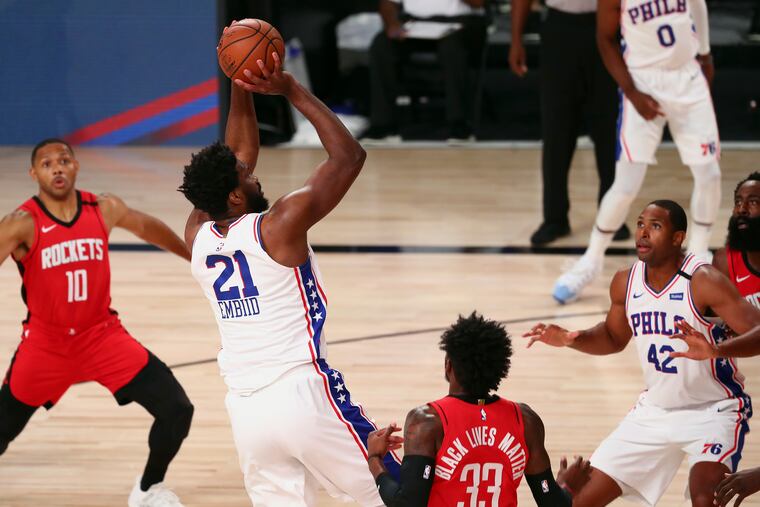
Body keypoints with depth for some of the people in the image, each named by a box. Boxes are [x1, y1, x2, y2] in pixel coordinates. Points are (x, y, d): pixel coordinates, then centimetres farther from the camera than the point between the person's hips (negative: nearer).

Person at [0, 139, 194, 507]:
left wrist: (194, 257, 30)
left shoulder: (105, 210, -4)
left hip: (102, 335, 3)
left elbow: (148, 228, 16)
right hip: (45, 343, -3)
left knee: (177, 410, -6)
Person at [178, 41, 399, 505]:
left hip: (244, 409, 6)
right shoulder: (278, 226, -11)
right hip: (302, 393, -6)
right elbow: (349, 156, -4)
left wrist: (240, 89, 16)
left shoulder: (198, 236, 7)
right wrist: (292, 89, -1)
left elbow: (236, 160, 23)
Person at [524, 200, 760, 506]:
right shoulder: (625, 283, -3)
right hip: (655, 410, 6)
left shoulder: (703, 282, -22)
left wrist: (715, 349, -49)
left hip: (713, 411, -6)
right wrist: (571, 340, -4)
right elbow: (614, 338, 16)